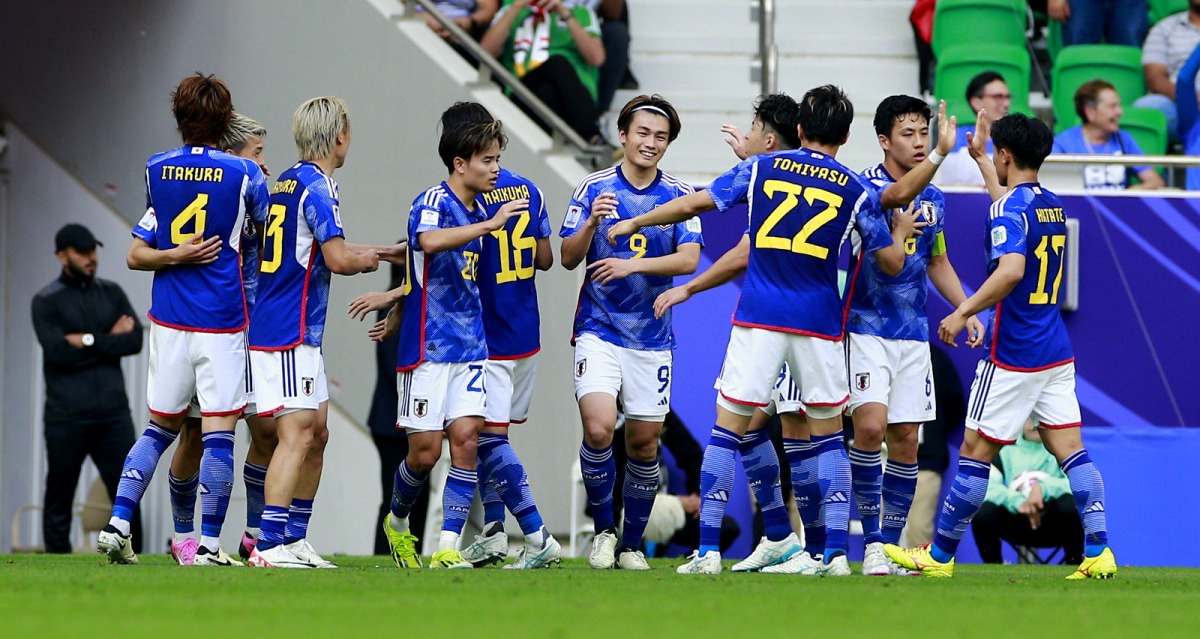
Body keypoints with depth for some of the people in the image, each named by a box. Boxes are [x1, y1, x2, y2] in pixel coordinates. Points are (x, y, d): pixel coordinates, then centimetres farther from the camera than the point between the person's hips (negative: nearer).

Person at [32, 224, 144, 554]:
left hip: (113, 414, 3)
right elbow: (59, 353, -12)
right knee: (59, 502, 0)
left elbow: (135, 340, 1)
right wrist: (110, 341, -5)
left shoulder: (111, 293, 14)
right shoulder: (46, 301, 2)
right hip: (67, 418, -3)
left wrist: (90, 341, -9)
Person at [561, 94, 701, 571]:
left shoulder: (678, 195, 3)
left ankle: (632, 543, 20)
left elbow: (688, 260, -8)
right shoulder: (594, 188, 0)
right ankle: (603, 529, -1)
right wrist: (592, 223, -20)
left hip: (652, 335, 2)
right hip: (599, 330, -2)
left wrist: (632, 265, -22)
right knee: (598, 427, -19)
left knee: (644, 442, 5)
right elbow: (568, 258, 0)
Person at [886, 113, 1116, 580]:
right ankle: (1098, 551, -6)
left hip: (1012, 354, -8)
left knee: (975, 452, 1)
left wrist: (964, 312, -24)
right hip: (1057, 350, 8)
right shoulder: (1053, 206, 12)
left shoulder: (1009, 208, -15)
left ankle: (940, 555, 8)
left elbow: (1011, 270, -31)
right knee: (1070, 449, 4)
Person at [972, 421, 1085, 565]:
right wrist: (1017, 502, -28)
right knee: (982, 515, -29)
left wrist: (1042, 488, -31)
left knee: (1068, 505, -35)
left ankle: (1075, 564, -15)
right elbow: (990, 488, -9)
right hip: (1016, 525, 1)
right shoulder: (1005, 451, 9)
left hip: (1054, 526, -1)